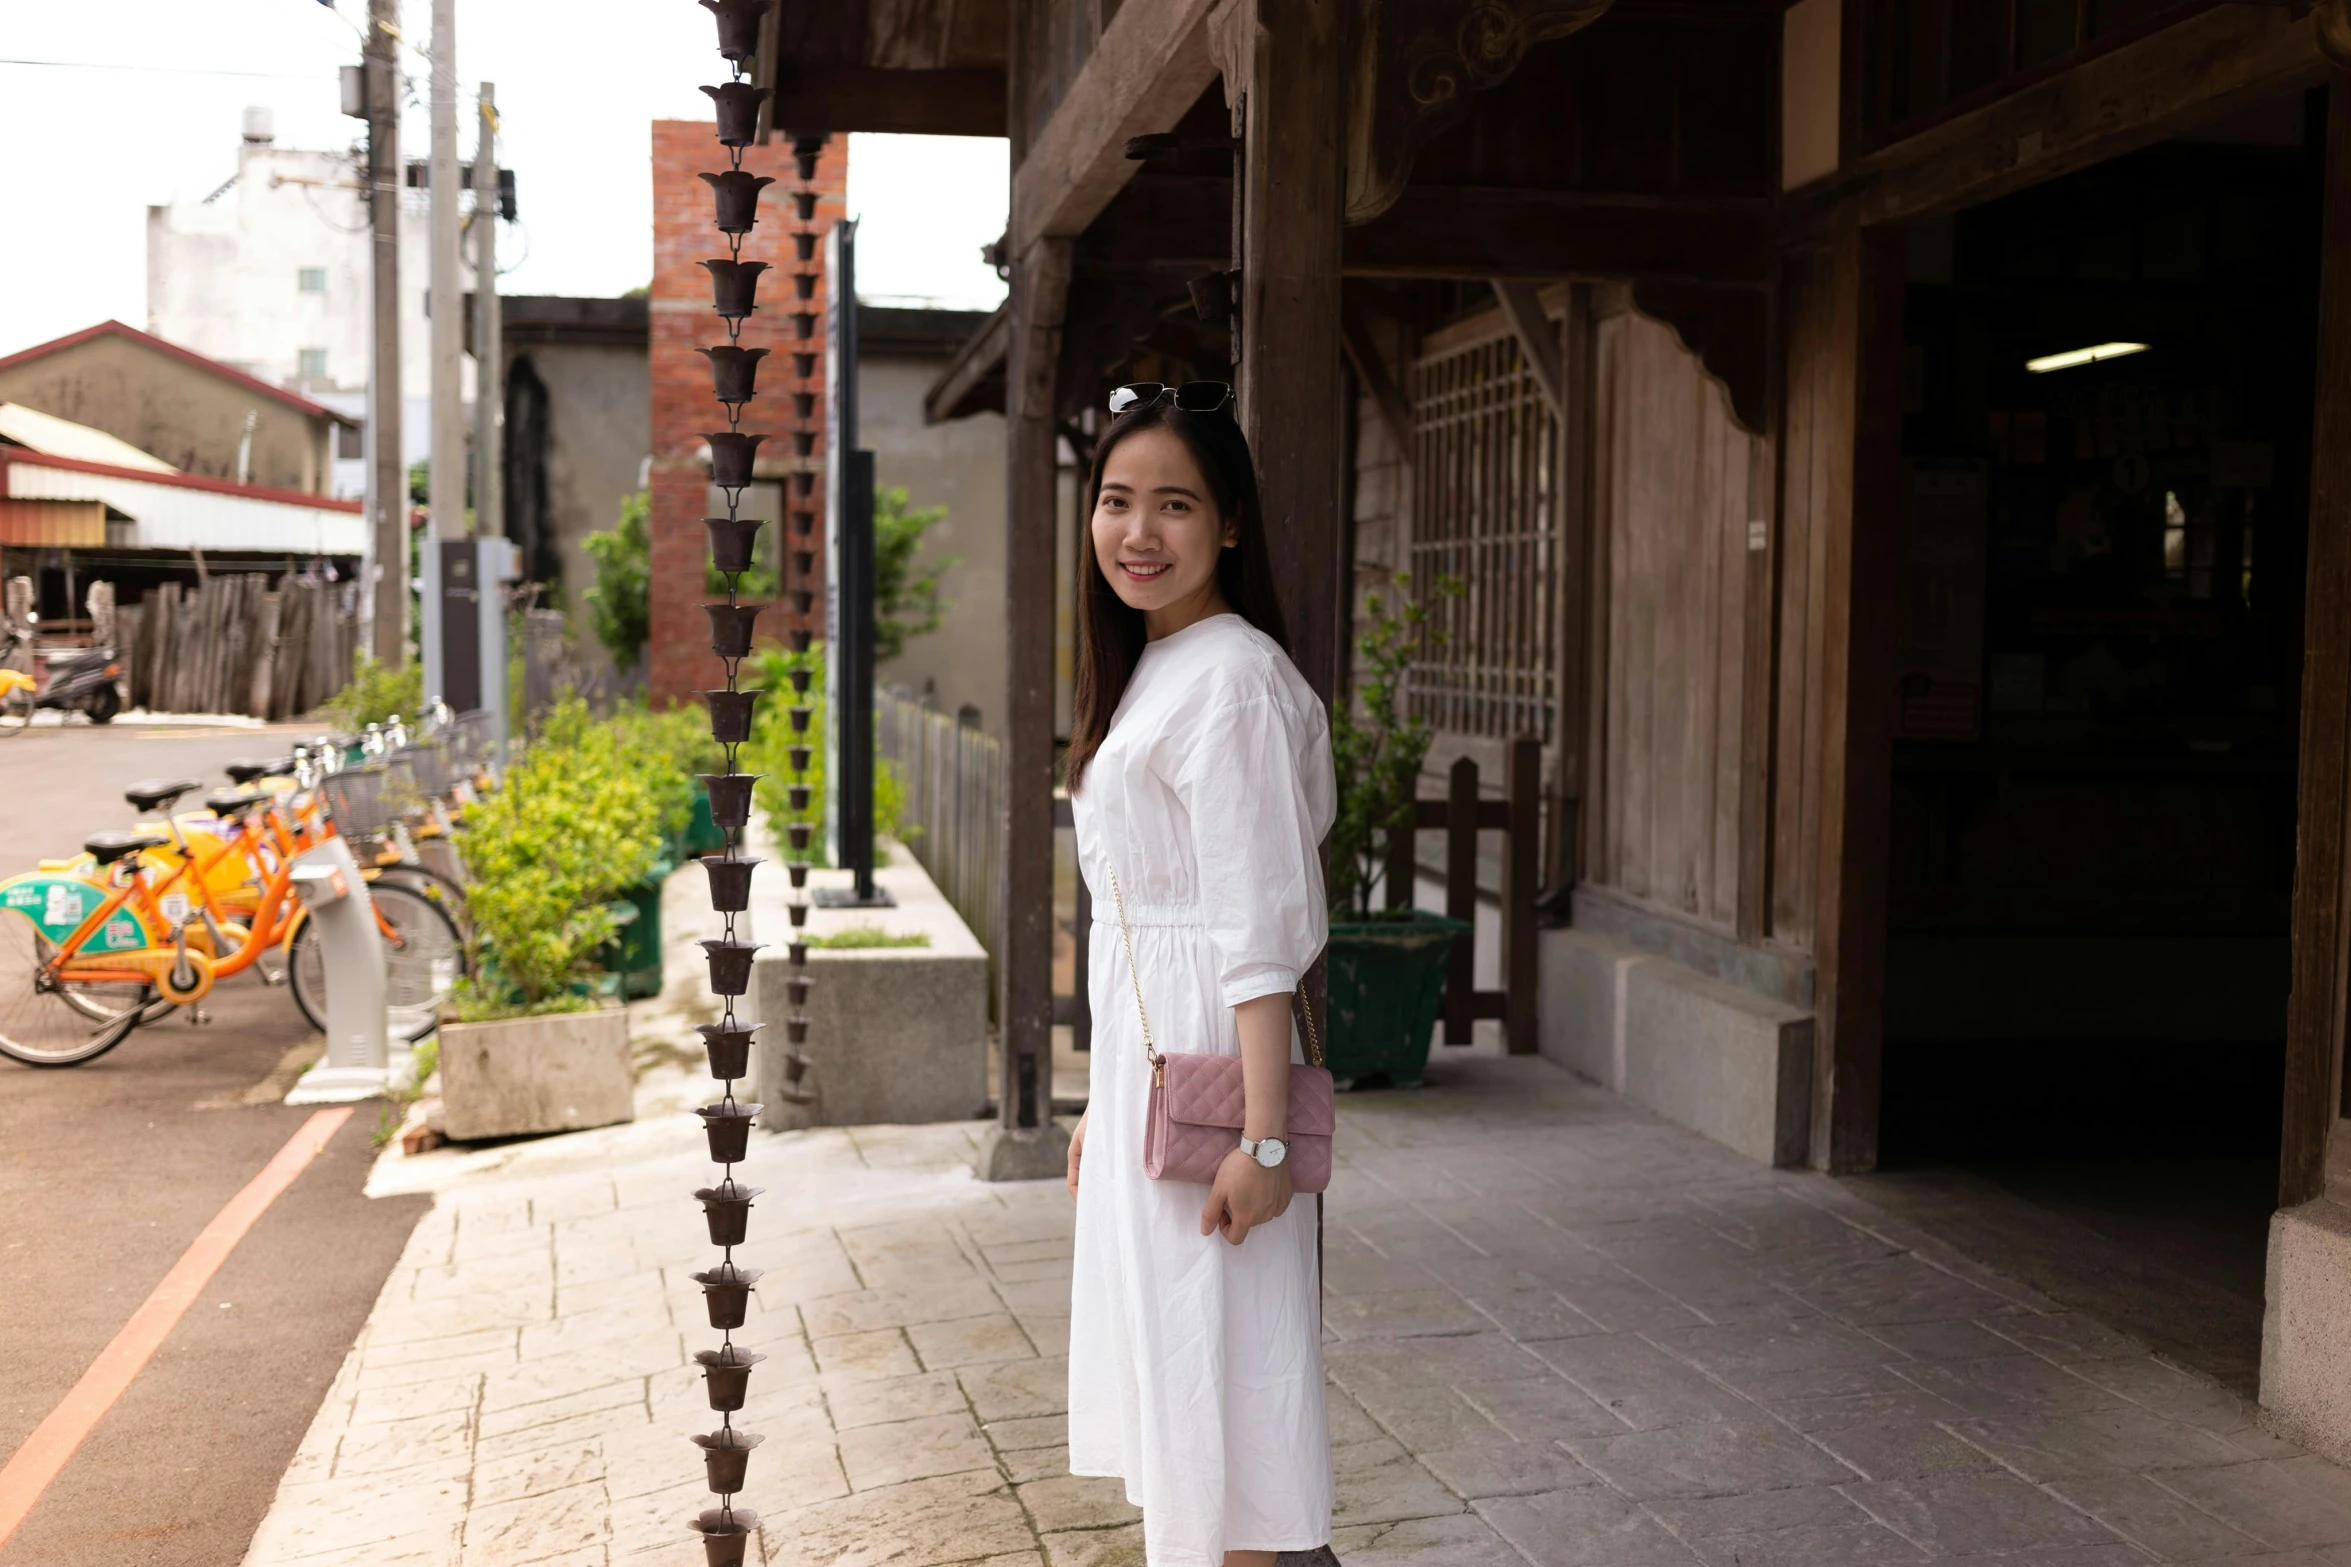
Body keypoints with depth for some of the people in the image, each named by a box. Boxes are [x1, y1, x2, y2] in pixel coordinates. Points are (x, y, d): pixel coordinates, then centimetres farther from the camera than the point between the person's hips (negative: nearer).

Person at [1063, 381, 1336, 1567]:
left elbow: (1262, 931, -20)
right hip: (1139, 1070, 10)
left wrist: (1262, 1138, -23)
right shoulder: (1147, 669, 14)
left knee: (1208, 1379, -1)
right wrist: (1104, 1104, 19)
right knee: (1155, 1375, 17)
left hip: (1203, 1078, -10)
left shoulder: (1230, 678, -15)